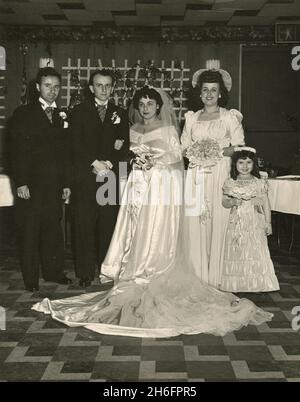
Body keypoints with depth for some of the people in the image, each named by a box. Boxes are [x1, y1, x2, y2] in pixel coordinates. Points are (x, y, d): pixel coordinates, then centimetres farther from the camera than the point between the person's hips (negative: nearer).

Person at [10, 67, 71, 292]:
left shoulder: (62, 117, 12)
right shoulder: (23, 114, 0)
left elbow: (65, 153, 13)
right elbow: (18, 151, -5)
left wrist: (66, 183, 9)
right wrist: (21, 183, -12)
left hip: (55, 185, 4)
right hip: (31, 184, -4)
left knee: (53, 230, 10)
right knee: (29, 232, 4)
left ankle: (53, 271, 23)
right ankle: (31, 278, 13)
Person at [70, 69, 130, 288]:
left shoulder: (120, 114, 15)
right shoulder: (79, 111, 9)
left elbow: (125, 147, 8)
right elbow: (75, 145, -1)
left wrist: (109, 163, -8)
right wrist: (95, 163, -11)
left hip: (111, 177, 2)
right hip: (85, 177, -1)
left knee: (108, 226, 1)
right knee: (84, 226, -2)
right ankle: (85, 273, 5)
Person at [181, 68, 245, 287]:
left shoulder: (230, 117, 7)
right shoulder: (192, 118, 16)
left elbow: (239, 147, 0)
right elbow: (183, 147, 14)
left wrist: (219, 151, -14)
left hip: (220, 176, -2)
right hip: (197, 176, 3)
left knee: (218, 222, -6)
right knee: (195, 224, -2)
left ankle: (216, 278, 3)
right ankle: (197, 276, 6)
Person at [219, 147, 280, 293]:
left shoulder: (260, 183, 0)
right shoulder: (230, 184, 4)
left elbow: (266, 204, 3)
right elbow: (224, 202, 10)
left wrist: (268, 222, 0)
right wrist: (232, 202, -11)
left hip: (255, 224, -1)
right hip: (236, 224, 2)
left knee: (256, 252, -3)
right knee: (237, 253, 2)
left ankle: (257, 283, 5)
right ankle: (237, 283, 11)